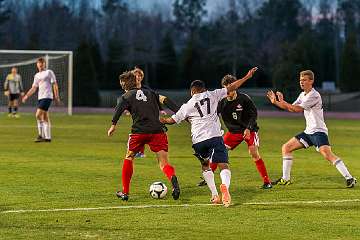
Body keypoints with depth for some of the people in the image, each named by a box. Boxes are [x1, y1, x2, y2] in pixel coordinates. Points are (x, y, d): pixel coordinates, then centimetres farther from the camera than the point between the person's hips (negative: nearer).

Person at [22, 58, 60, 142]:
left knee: (38, 115, -16)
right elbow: (34, 88, 20)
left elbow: (54, 85, -3)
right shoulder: (37, 76, 19)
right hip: (40, 97, 7)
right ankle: (47, 137, 10)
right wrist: (27, 96, 7)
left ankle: (41, 135, -12)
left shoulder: (49, 72, 0)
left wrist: (56, 96, -11)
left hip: (47, 97, -7)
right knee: (45, 118, 7)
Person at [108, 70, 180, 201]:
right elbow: (164, 99, 12)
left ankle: (125, 192, 23)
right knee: (163, 163, -1)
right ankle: (173, 179, -35)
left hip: (139, 131, -2)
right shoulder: (149, 92, 23)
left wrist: (113, 124, -13)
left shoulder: (126, 97, 12)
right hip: (157, 130, 2)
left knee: (129, 158, 21)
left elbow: (119, 108, -8)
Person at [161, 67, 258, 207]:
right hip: (214, 136, -2)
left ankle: (214, 195, 19)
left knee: (205, 165, 26)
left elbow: (172, 120, 19)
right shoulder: (211, 95, 12)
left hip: (198, 140, 2)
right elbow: (230, 88, 12)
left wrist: (161, 120, 40)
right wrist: (247, 76, 19)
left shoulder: (187, 106, 13)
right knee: (223, 166, -7)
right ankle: (224, 185, -40)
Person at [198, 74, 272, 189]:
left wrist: (248, 129, -22)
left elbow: (254, 114, -11)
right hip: (233, 131, 4)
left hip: (249, 131, -4)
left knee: (254, 153, -19)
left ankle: (267, 181, -11)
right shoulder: (222, 101, -8)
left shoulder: (244, 99, -18)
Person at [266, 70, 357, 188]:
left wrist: (282, 101, -14)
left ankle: (349, 178, -29)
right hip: (308, 132, 10)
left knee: (327, 153, -28)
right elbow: (291, 108, 21)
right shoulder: (303, 95, 14)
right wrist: (276, 102, 8)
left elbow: (297, 109, -21)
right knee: (286, 148, 10)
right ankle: (286, 179, 16)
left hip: (318, 131, -10)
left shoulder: (314, 95, -16)